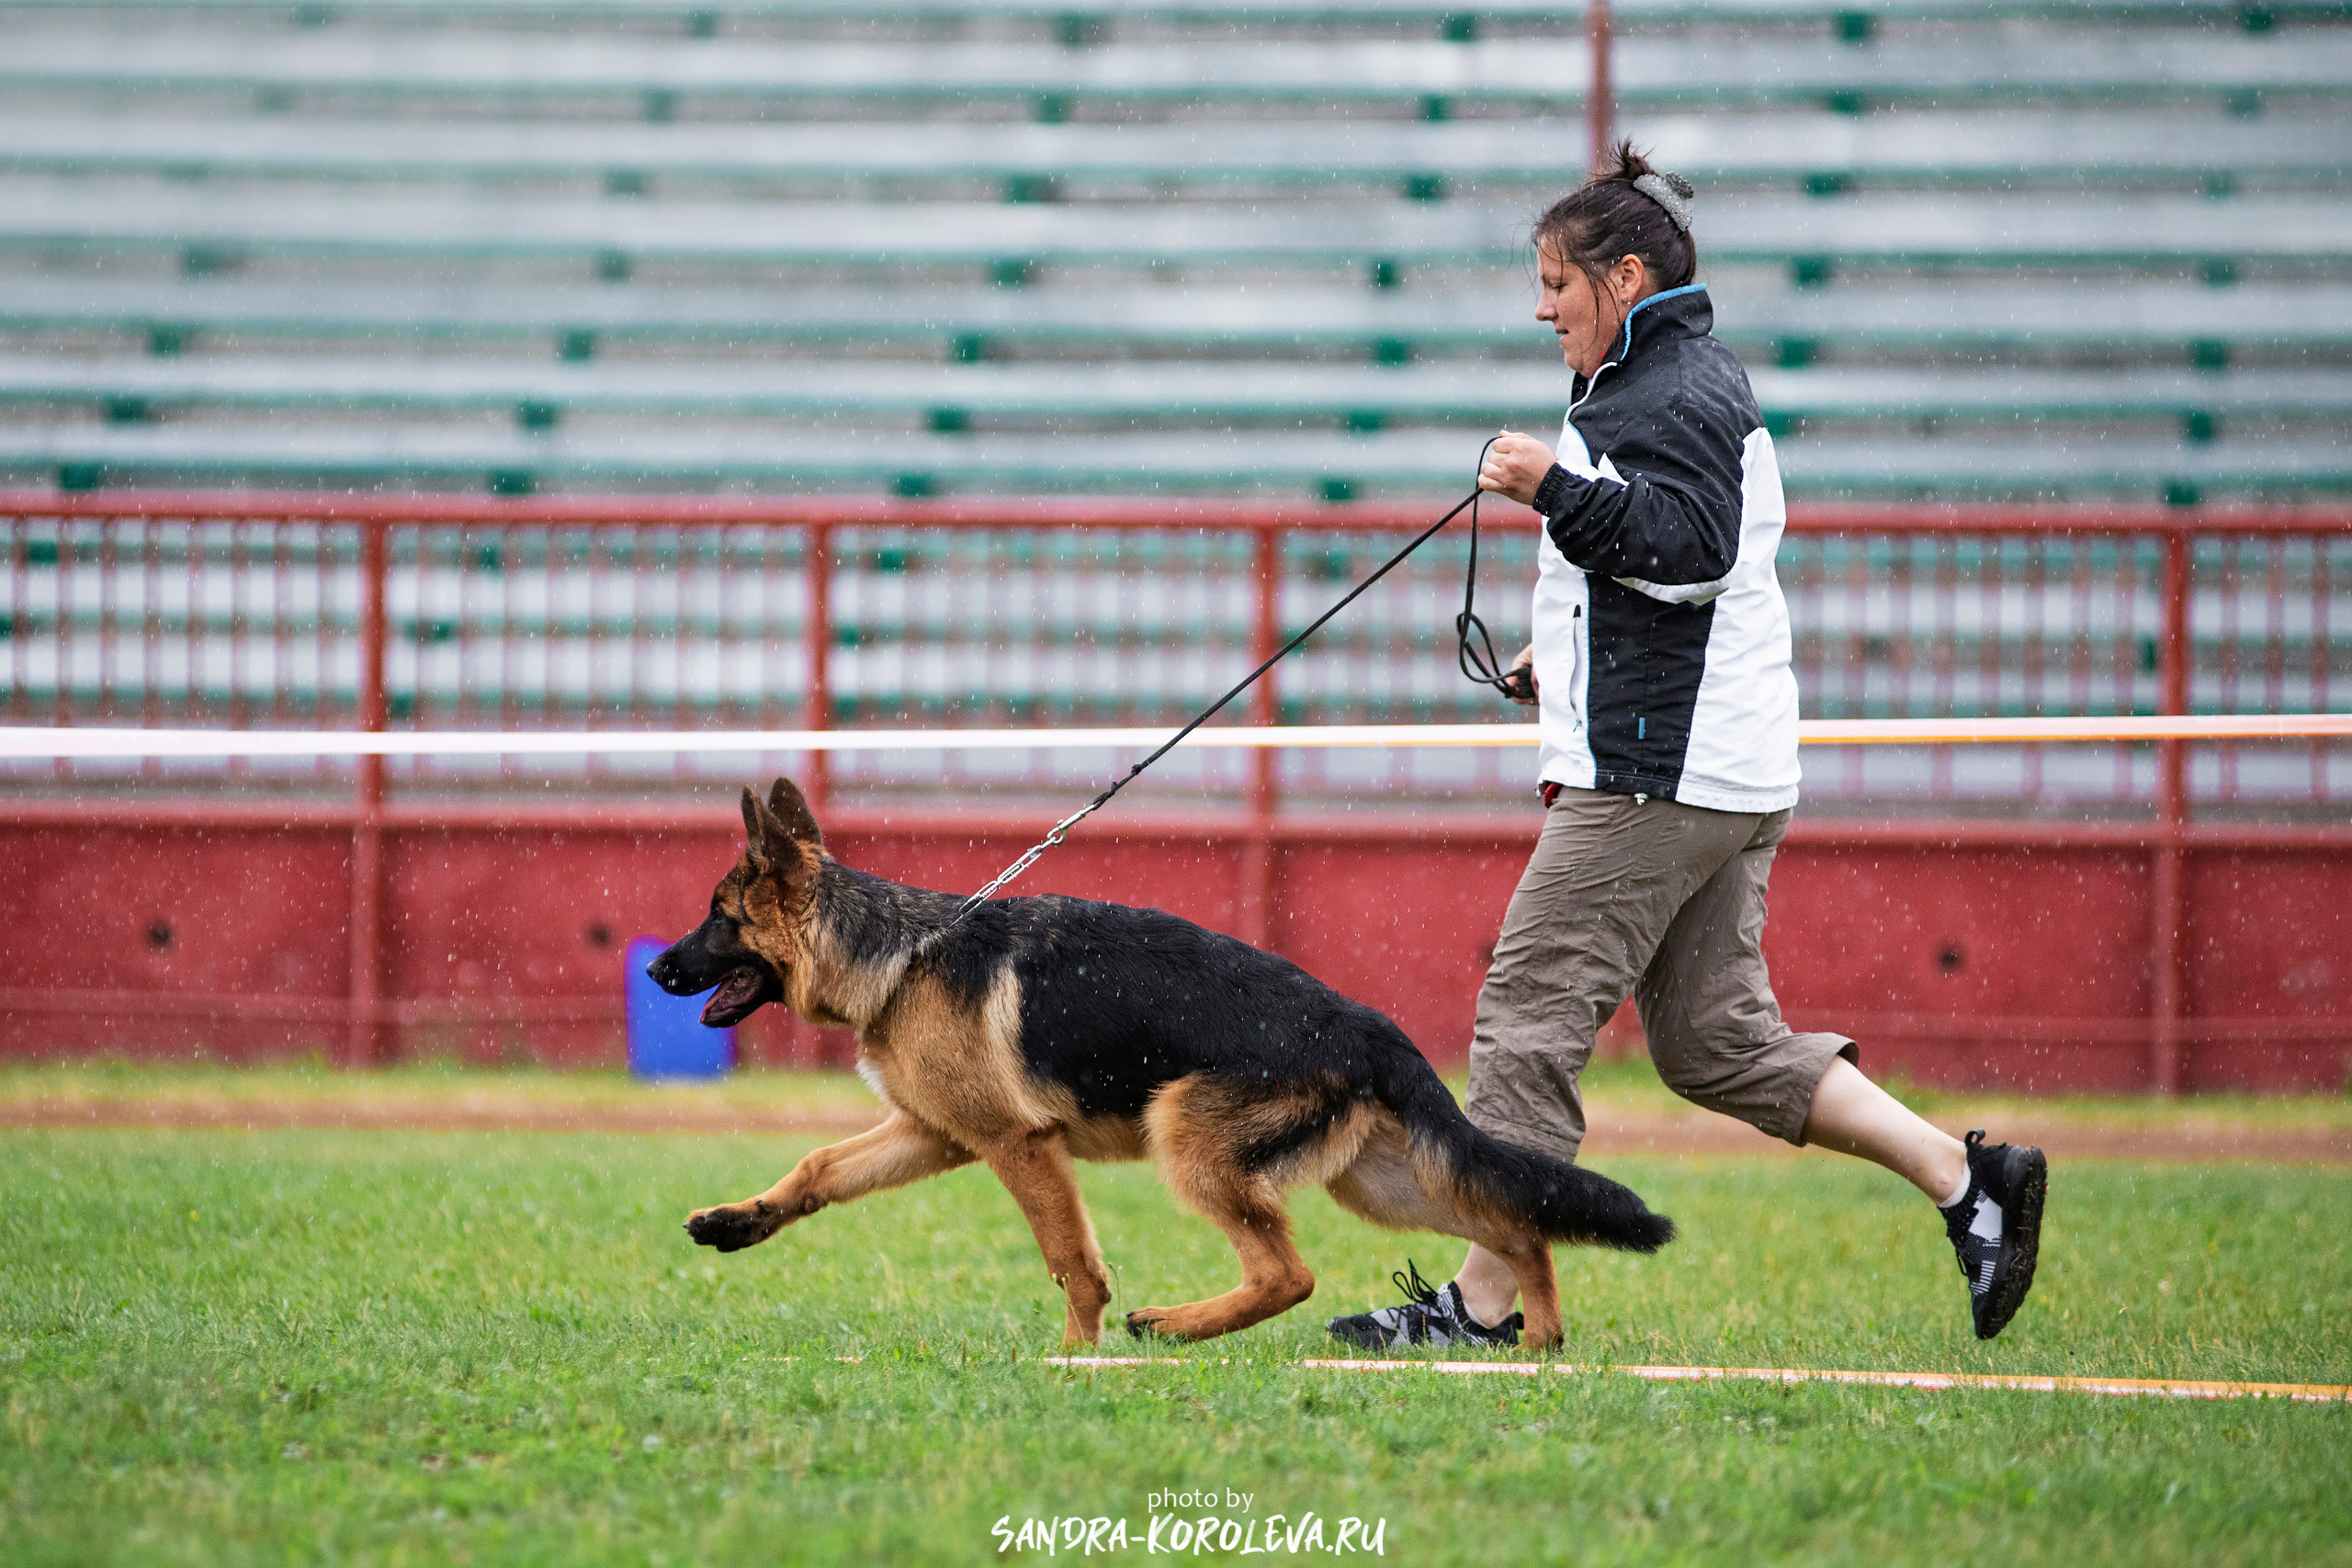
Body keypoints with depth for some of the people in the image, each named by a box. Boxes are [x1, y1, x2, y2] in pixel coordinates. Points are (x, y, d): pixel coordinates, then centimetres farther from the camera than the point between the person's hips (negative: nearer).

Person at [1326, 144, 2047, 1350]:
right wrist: (1568, 661, 25)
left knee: (1529, 1015, -8)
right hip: (1729, 776, 11)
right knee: (1717, 1039, 11)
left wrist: (1558, 491, -27)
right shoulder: (1684, 389, 24)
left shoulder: (1675, 399, -11)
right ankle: (1968, 1181, 5)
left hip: (1658, 779, -11)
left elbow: (1690, 547, -25)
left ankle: (1481, 1305, -8)